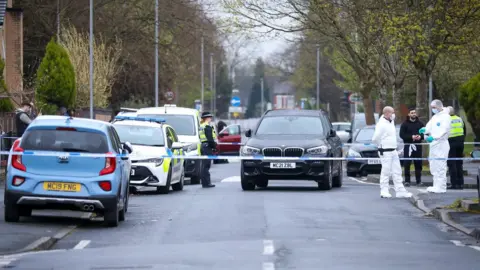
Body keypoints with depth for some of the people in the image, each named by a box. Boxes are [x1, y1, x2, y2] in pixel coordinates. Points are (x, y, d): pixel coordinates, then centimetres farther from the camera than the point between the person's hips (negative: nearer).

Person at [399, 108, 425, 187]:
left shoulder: (420, 123, 11)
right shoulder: (405, 124, 3)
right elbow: (402, 135, -6)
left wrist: (420, 136, -12)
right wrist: (411, 137, -16)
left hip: (418, 146, 2)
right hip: (408, 146, -2)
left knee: (418, 164, 2)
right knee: (407, 164, -6)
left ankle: (419, 181, 9)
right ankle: (407, 181, -1)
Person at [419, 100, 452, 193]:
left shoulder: (445, 116, -9)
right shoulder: (434, 117, 20)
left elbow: (444, 130, -20)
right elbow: (429, 127, 14)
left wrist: (433, 137, -33)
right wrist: (424, 130, -10)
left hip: (441, 144, -9)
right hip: (434, 144, 9)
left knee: (440, 166, -11)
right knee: (433, 166, 12)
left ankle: (441, 187, -9)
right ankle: (436, 186, 18)